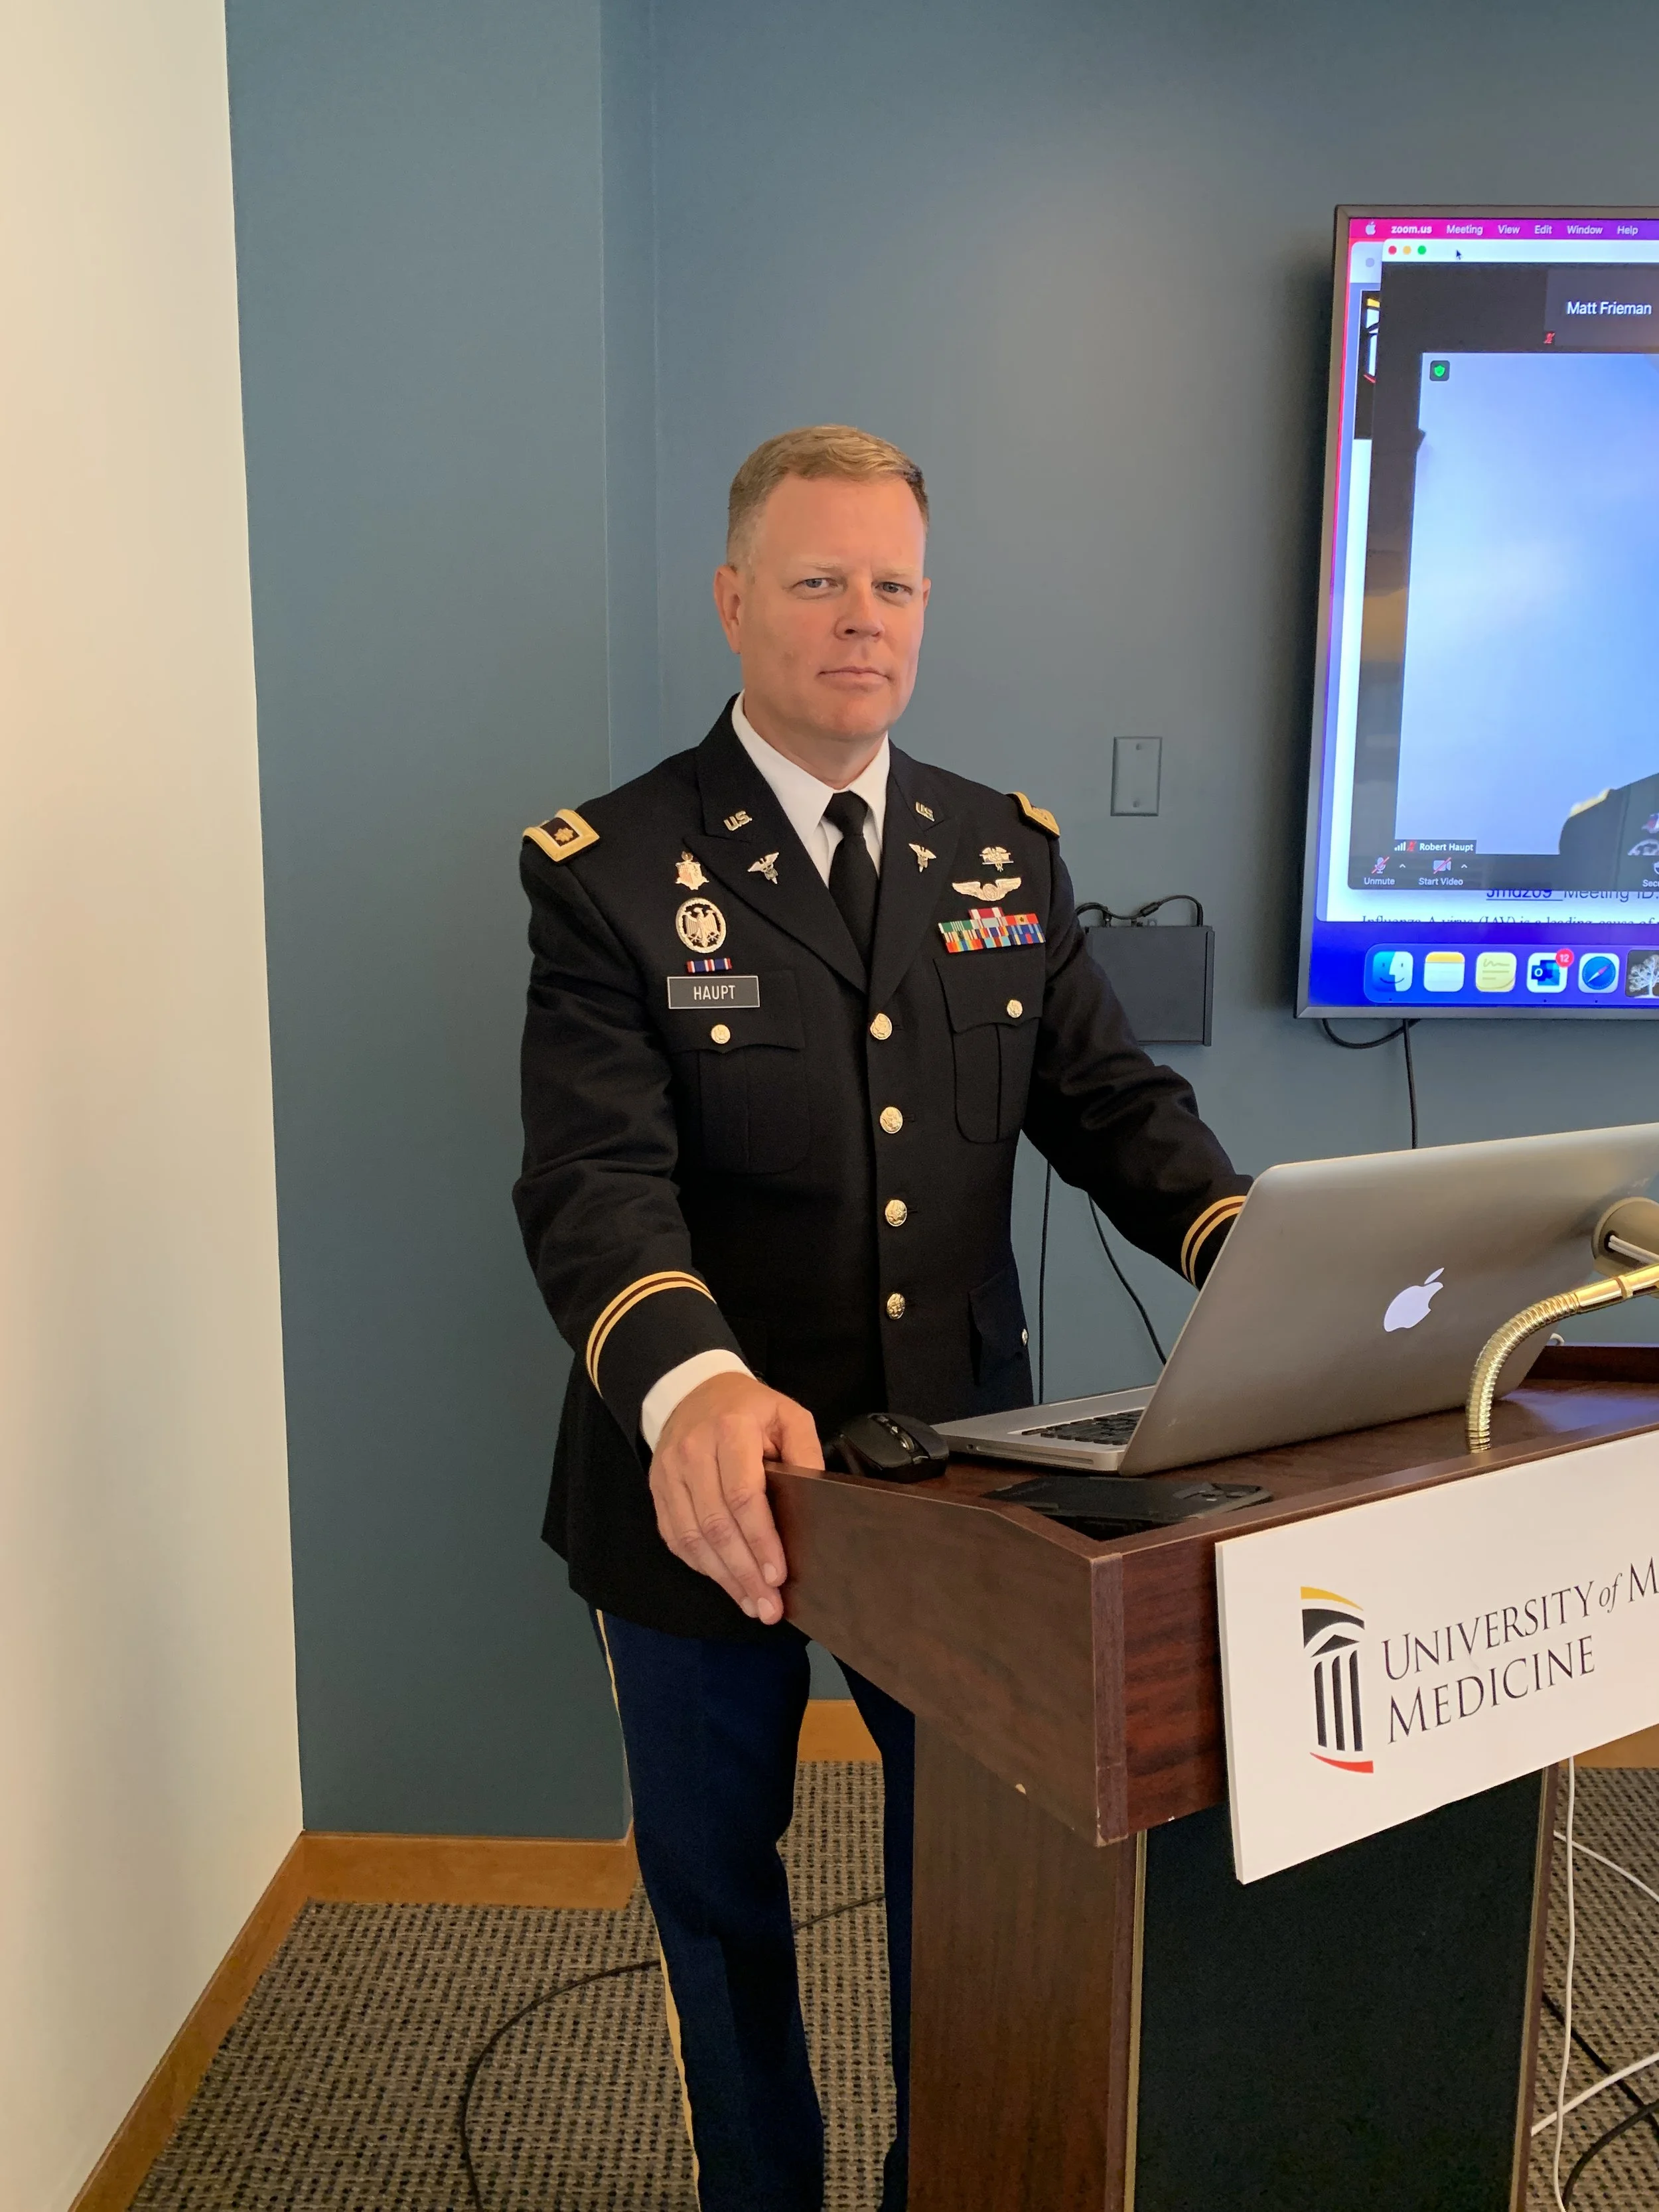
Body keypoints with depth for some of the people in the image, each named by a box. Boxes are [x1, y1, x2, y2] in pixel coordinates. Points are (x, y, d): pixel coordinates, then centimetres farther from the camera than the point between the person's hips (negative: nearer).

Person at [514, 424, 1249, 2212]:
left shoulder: (1010, 853, 4)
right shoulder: (609, 871, -11)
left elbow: (1112, 1103, 1)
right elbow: (592, 1178, -21)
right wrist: (688, 1389, -40)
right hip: (707, 1490, -2)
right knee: (717, 1882, 20)